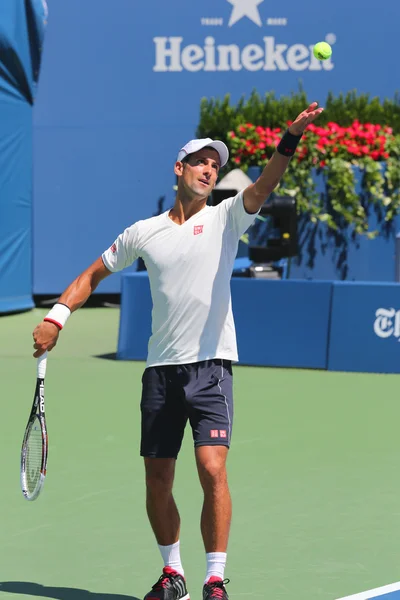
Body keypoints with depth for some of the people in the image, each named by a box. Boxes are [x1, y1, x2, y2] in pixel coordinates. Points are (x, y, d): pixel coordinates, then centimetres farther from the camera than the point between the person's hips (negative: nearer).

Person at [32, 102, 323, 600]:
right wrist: (56, 316, 7)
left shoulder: (225, 219, 4)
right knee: (157, 482, 6)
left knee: (212, 469, -15)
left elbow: (263, 187, -14)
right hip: (161, 369, 3)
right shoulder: (143, 233, 10)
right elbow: (93, 275, 20)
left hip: (211, 367, -3)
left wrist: (291, 138, -31)